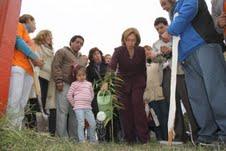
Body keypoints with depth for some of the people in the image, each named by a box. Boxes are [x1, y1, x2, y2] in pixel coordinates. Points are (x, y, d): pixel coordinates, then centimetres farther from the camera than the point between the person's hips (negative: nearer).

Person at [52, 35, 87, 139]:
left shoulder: (82, 58, 28)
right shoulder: (62, 52, 8)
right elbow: (56, 66, -3)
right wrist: (59, 81, -13)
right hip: (65, 85, -6)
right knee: (62, 110, -10)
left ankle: (74, 137, 7)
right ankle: (62, 137, -7)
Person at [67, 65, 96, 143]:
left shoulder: (89, 84, 15)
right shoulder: (74, 84, 2)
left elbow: (92, 94, 24)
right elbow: (69, 95, -1)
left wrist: (89, 101, 12)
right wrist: (74, 103, 0)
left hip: (88, 107, 5)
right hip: (79, 107, -4)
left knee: (93, 124, 5)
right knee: (81, 124, -10)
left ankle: (92, 140, 21)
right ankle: (82, 141, 0)